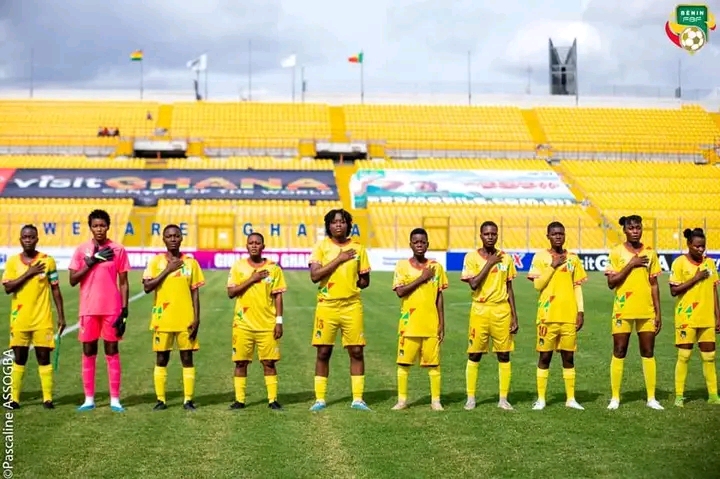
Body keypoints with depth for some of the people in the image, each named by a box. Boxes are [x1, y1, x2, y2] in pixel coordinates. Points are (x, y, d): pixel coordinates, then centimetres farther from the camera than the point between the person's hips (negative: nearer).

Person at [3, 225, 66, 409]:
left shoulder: (48, 260, 1)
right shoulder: (12, 261, 3)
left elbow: (55, 290, 5)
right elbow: (8, 288, -7)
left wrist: (61, 316, 2)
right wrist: (29, 273, -15)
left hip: (42, 319, -1)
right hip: (19, 319, 1)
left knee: (44, 357, 0)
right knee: (19, 358, 6)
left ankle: (48, 398, 4)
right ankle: (14, 398, 12)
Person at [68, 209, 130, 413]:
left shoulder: (118, 249, 0)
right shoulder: (82, 250, 4)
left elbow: (123, 283, 2)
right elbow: (73, 280, -1)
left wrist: (124, 310, -4)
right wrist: (92, 262, -11)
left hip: (112, 309, -1)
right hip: (88, 309, 1)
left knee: (112, 351, 2)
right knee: (88, 352, 5)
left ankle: (115, 399, 6)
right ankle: (89, 399, 12)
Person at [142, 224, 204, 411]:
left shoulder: (191, 262, 4)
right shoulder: (156, 261, 2)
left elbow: (195, 292, 4)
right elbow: (147, 287, -9)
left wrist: (196, 319, -3)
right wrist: (167, 270, -12)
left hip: (186, 320, 1)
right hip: (162, 319, 0)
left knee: (187, 358, 2)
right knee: (161, 359, 4)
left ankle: (188, 400, 8)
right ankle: (161, 399, 12)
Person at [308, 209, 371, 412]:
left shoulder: (357, 248, 5)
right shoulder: (321, 246, 0)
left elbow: (365, 280, 12)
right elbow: (314, 276, -13)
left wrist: (351, 284, -5)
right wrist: (339, 259, -14)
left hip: (352, 306, 2)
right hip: (327, 306, -1)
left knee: (356, 351, 1)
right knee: (323, 352, 3)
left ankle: (357, 399, 10)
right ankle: (320, 399, 12)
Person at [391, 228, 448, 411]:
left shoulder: (436, 266, 6)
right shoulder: (402, 265, 1)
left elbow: (439, 297, 8)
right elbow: (400, 291, -11)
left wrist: (442, 324, 5)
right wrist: (422, 278, -13)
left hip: (431, 324, 1)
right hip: (409, 324, -1)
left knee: (433, 363, 3)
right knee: (404, 362, 2)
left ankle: (435, 400, 12)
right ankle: (402, 399, 12)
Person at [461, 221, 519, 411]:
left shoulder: (505, 258, 7)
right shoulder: (472, 257, -2)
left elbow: (509, 289, 10)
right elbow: (473, 284, -14)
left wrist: (514, 316, 6)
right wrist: (490, 263, -12)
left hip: (502, 311, 2)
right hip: (480, 311, -2)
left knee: (504, 355, 3)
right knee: (474, 355, 2)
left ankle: (503, 399, 10)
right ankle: (471, 398, 10)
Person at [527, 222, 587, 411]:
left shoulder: (573, 258, 9)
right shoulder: (540, 257, 0)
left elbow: (577, 286, 9)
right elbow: (537, 284, -8)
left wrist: (580, 311, 2)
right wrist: (553, 266, -14)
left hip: (569, 316, 2)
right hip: (548, 315, -2)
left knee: (568, 356, 6)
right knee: (545, 356, 1)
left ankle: (571, 399, 12)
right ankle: (541, 399, 7)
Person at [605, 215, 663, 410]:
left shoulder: (650, 253, 6)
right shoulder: (617, 252, -3)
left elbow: (654, 284, 9)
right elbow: (611, 282, -9)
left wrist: (658, 313, 6)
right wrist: (631, 265, -16)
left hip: (646, 311, 3)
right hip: (623, 311, -3)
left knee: (648, 353, 6)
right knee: (619, 353, 1)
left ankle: (651, 398, 12)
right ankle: (615, 397, 8)